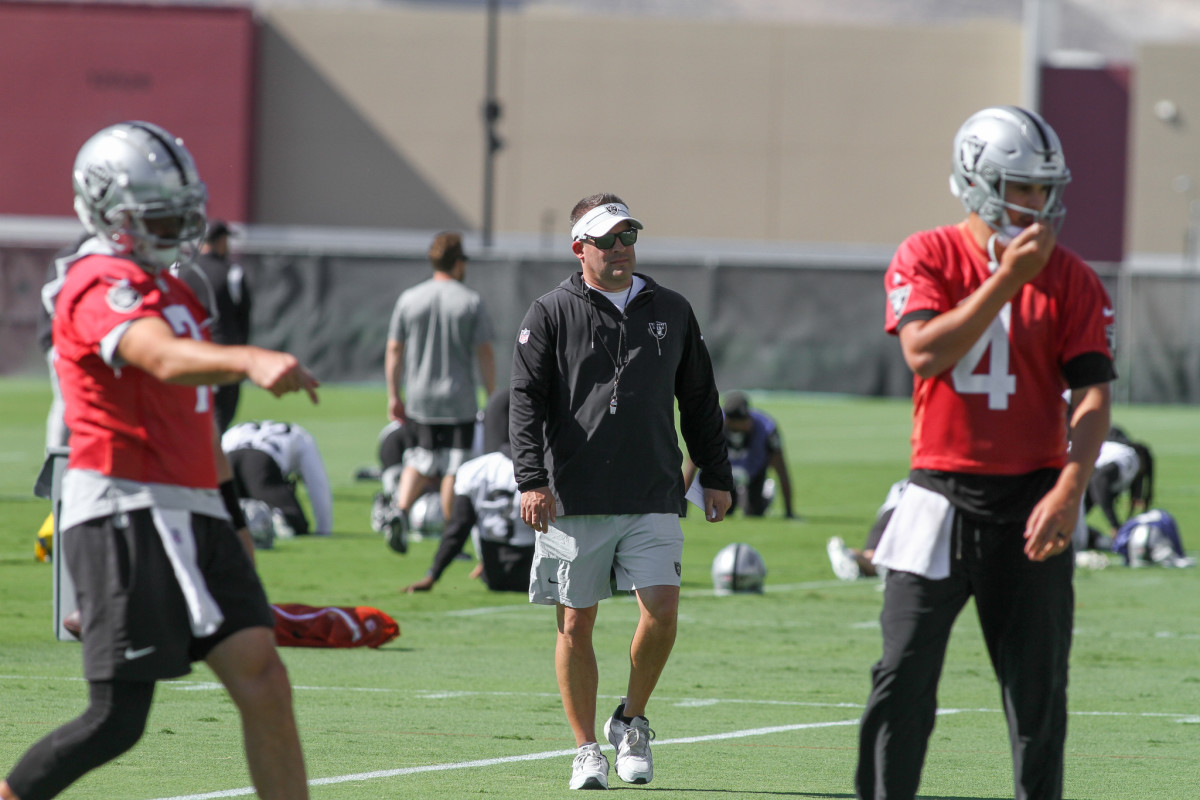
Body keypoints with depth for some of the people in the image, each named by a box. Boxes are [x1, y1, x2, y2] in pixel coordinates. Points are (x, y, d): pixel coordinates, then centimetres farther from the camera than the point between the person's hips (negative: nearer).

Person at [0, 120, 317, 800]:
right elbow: (166, 360, -32)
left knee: (264, 681, -2)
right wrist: (251, 360, -49)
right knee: (117, 722, -8)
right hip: (125, 514, -9)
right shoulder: (101, 288, -11)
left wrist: (233, 519, 27)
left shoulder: (173, 291, 21)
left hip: (193, 515, 9)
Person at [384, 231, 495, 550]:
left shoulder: (409, 299, 2)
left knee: (419, 461, 16)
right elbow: (484, 354, -6)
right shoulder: (471, 302, -5)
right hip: (459, 401, -3)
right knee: (454, 466, 3)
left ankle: (401, 510, -9)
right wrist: (492, 398, 2)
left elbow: (394, 351, 5)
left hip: (419, 400, 3)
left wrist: (394, 396, 13)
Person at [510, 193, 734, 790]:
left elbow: (699, 401, 21)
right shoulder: (551, 314, 3)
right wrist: (532, 479, -13)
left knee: (662, 609, -12)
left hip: (653, 498, 2)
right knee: (576, 623, 1)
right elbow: (526, 401, -2)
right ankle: (586, 749, 13)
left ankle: (631, 721, 12)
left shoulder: (672, 311, 14)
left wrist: (716, 476, 17)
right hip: (573, 500, -2)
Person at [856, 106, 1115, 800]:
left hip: (1032, 497, 1)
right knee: (905, 678, -4)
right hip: (943, 494, -1)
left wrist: (1069, 490, -19)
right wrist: (1007, 278, -18)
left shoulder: (1072, 280, 3)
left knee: (1039, 686, 5)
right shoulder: (926, 260, 0)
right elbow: (925, 353, -16)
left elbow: (1093, 393, -4)